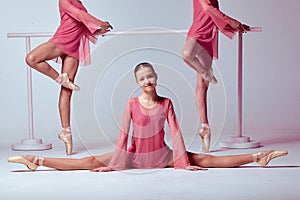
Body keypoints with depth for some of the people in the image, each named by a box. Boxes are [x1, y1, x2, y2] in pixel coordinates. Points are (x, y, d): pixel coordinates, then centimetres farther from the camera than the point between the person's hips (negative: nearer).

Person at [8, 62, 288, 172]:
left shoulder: (166, 103, -4)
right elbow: (123, 133, -7)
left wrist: (183, 161, -10)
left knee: (206, 160, -6)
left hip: (161, 156, 1)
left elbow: (175, 132, -6)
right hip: (134, 155, -1)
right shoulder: (131, 103, -6)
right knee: (90, 162, -12)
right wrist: (114, 163, -10)